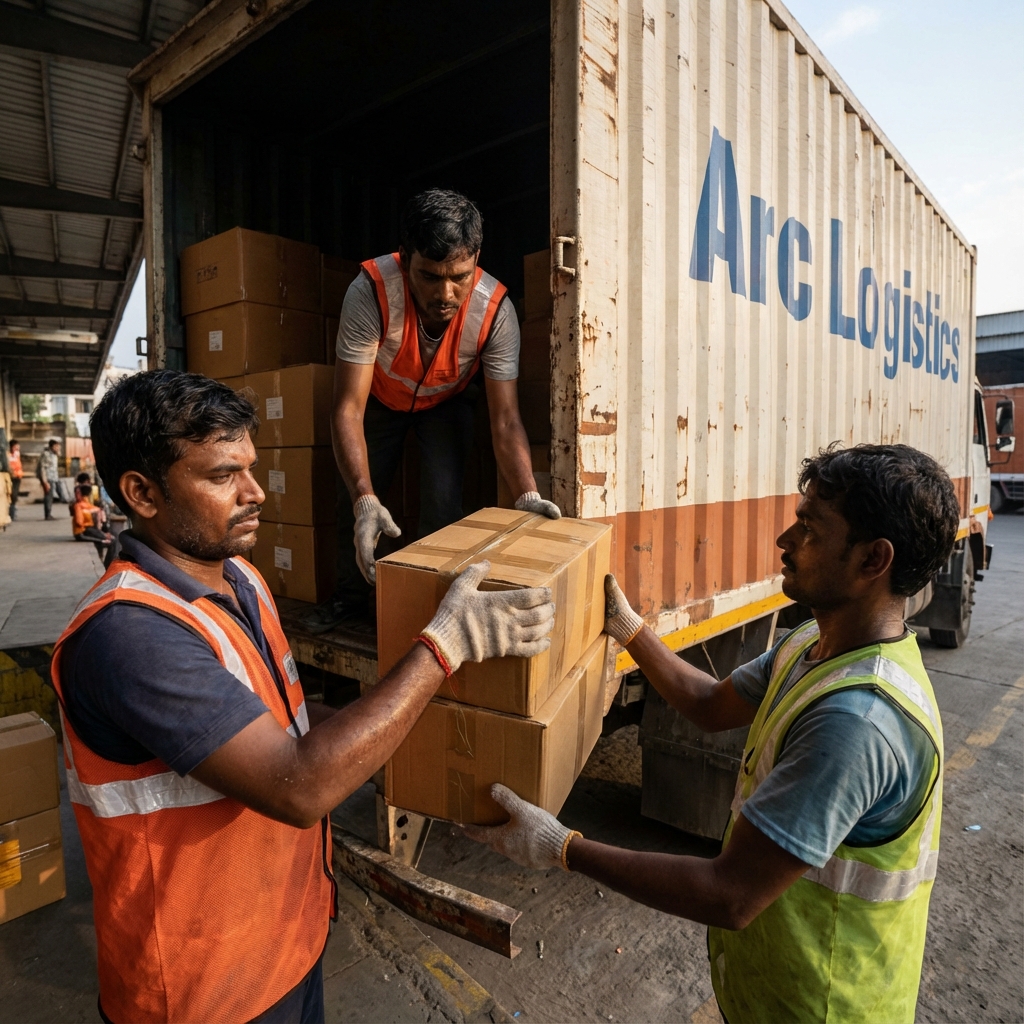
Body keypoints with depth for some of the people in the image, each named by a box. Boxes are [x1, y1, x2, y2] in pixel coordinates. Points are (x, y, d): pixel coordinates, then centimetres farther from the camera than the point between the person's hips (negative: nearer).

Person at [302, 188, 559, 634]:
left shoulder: (495, 310, -34)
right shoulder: (370, 292, -38)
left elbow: (505, 419, -32)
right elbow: (348, 409, -39)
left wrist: (527, 495, -47)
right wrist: (365, 500, -52)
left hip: (447, 401, 0)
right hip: (381, 397, 0)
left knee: (443, 499, -16)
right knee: (355, 500, 1)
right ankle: (350, 595, 27)